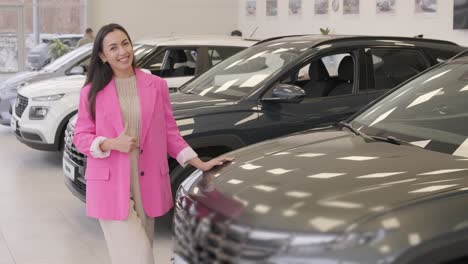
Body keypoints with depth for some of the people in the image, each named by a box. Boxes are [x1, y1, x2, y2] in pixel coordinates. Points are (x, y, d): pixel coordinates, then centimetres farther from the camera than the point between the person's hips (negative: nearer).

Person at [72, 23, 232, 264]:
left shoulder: (157, 86, 5)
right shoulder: (92, 93, 1)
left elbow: (169, 132, 9)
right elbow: (81, 137, 3)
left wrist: (200, 164, 2)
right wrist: (112, 144, -16)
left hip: (147, 186, 3)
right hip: (111, 186, -2)